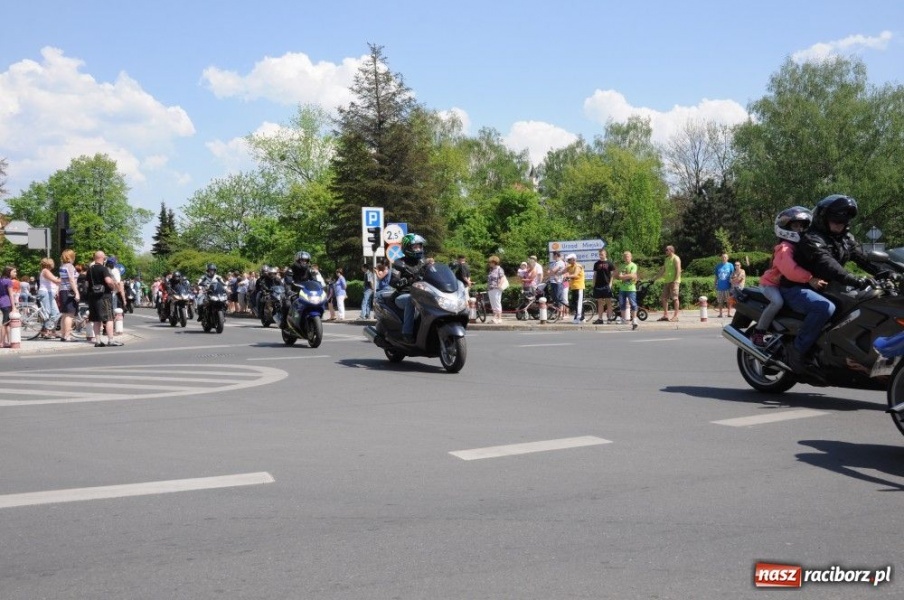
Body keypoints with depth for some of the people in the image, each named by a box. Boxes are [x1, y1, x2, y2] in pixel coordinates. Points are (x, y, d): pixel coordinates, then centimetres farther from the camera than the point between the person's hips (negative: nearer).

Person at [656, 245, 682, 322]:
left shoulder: (676, 258, -7)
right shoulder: (667, 259, 19)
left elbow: (678, 270, -14)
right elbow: (663, 270, 23)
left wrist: (675, 281, -21)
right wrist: (655, 278, 19)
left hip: (673, 281, -9)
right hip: (666, 281, 9)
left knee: (675, 298, -6)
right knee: (664, 298, 6)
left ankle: (675, 316, -5)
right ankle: (665, 315, 10)